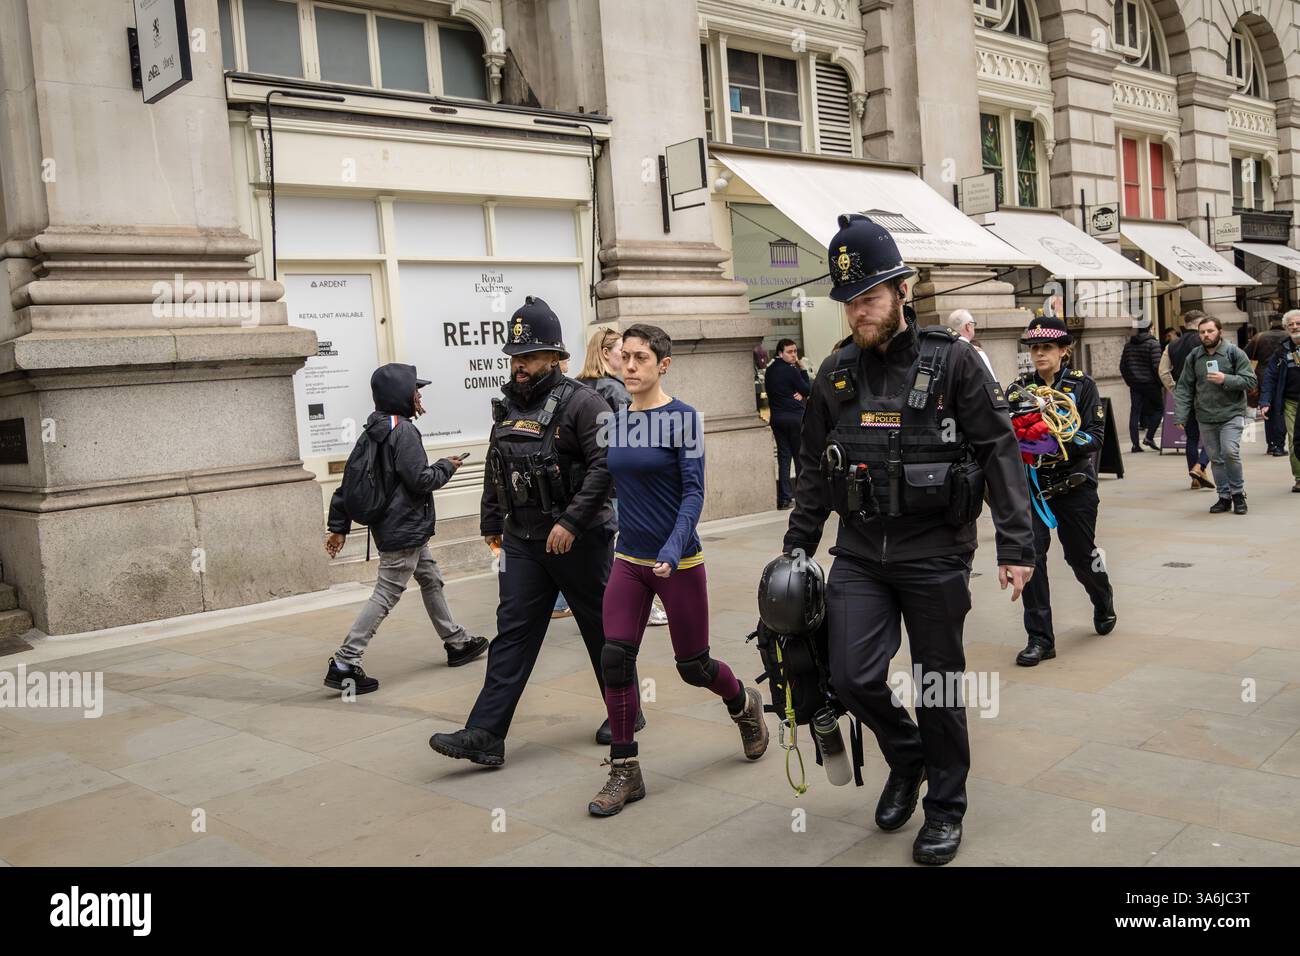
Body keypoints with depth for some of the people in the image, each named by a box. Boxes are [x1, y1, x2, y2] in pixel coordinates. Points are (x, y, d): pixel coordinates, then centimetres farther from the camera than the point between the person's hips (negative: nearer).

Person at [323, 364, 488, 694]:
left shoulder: (373, 431, 8)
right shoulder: (403, 430, -19)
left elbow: (350, 479, 8)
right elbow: (420, 480, -23)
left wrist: (338, 525, 11)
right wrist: (446, 467, -3)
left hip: (406, 528, 10)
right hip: (404, 531, -10)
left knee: (431, 581, 21)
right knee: (386, 595, -6)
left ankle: (456, 642, 35)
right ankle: (344, 664, -4)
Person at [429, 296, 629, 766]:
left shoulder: (581, 402, -13)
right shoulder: (508, 405, 9)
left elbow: (605, 465, -22)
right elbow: (495, 469, 19)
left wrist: (571, 521, -25)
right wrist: (491, 521, 21)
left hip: (579, 539, -6)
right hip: (523, 541, 6)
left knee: (602, 627, 9)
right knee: (512, 631, 2)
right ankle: (486, 735, 1)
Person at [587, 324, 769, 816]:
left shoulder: (682, 417, -10)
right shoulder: (617, 421, 6)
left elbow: (693, 491, -15)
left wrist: (674, 547, -28)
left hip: (678, 563, -4)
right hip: (629, 560, 5)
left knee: (693, 666, 8)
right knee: (615, 658, -7)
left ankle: (745, 705, 41)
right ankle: (625, 772, 6)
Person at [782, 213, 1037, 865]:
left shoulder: (953, 360, -6)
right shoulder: (836, 373, 6)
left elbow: (999, 452, -6)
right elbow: (814, 470, 13)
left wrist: (1016, 546, -11)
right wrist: (795, 550, 11)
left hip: (935, 556, -3)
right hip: (859, 554, 3)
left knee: (938, 686, 8)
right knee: (853, 677, -6)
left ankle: (945, 808, 30)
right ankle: (906, 757, 26)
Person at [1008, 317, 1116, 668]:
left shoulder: (1082, 385, -2)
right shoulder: (1019, 387, 5)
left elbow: (1095, 435, -9)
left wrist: (1062, 442, -25)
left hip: (1075, 484, -1)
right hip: (1032, 483, 2)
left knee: (1080, 555, 10)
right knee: (1030, 553, -12)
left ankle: (1103, 602, 46)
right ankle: (1040, 638, -4)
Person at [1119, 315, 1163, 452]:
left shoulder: (1128, 344, 8)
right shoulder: (1153, 344, -9)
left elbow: (1122, 366, 10)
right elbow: (1156, 366, -15)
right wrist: (1160, 382, -3)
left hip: (1134, 384, 5)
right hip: (1150, 384, -5)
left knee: (1135, 412, 5)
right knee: (1158, 409, 9)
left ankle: (1135, 444, 2)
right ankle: (1149, 437, -3)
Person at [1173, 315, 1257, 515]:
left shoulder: (1234, 353, -3)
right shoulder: (1193, 357, 6)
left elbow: (1250, 381, -5)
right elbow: (1184, 388, 6)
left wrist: (1225, 380, -19)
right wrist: (1180, 416, -1)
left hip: (1231, 414, -3)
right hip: (1205, 418, 4)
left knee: (1230, 452, -16)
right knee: (1215, 458, 8)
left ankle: (1238, 493, 3)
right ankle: (1224, 496, 19)